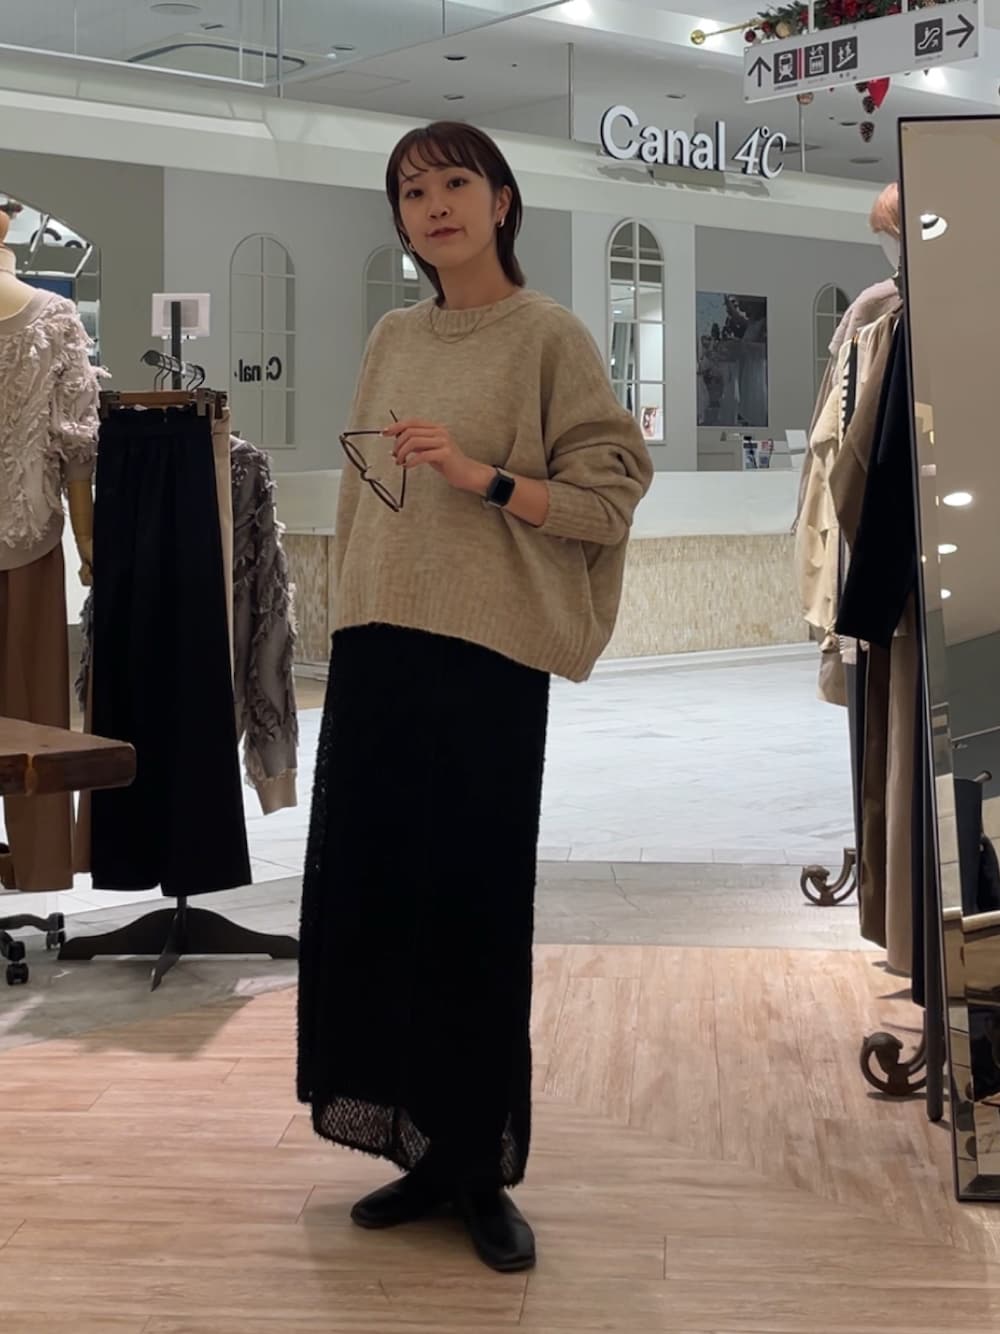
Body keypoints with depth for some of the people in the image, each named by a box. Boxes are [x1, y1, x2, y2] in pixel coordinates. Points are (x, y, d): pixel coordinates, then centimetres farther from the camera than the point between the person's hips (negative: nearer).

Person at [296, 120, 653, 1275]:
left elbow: (611, 493, -6)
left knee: (471, 908, -1)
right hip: (376, 648, 6)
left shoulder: (547, 336, -2)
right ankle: (420, 1149, 19)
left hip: (486, 654, -5)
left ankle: (480, 1168, 14)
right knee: (365, 897, 5)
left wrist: (481, 476, -17)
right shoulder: (392, 339, 14)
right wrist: (347, 626, 16)